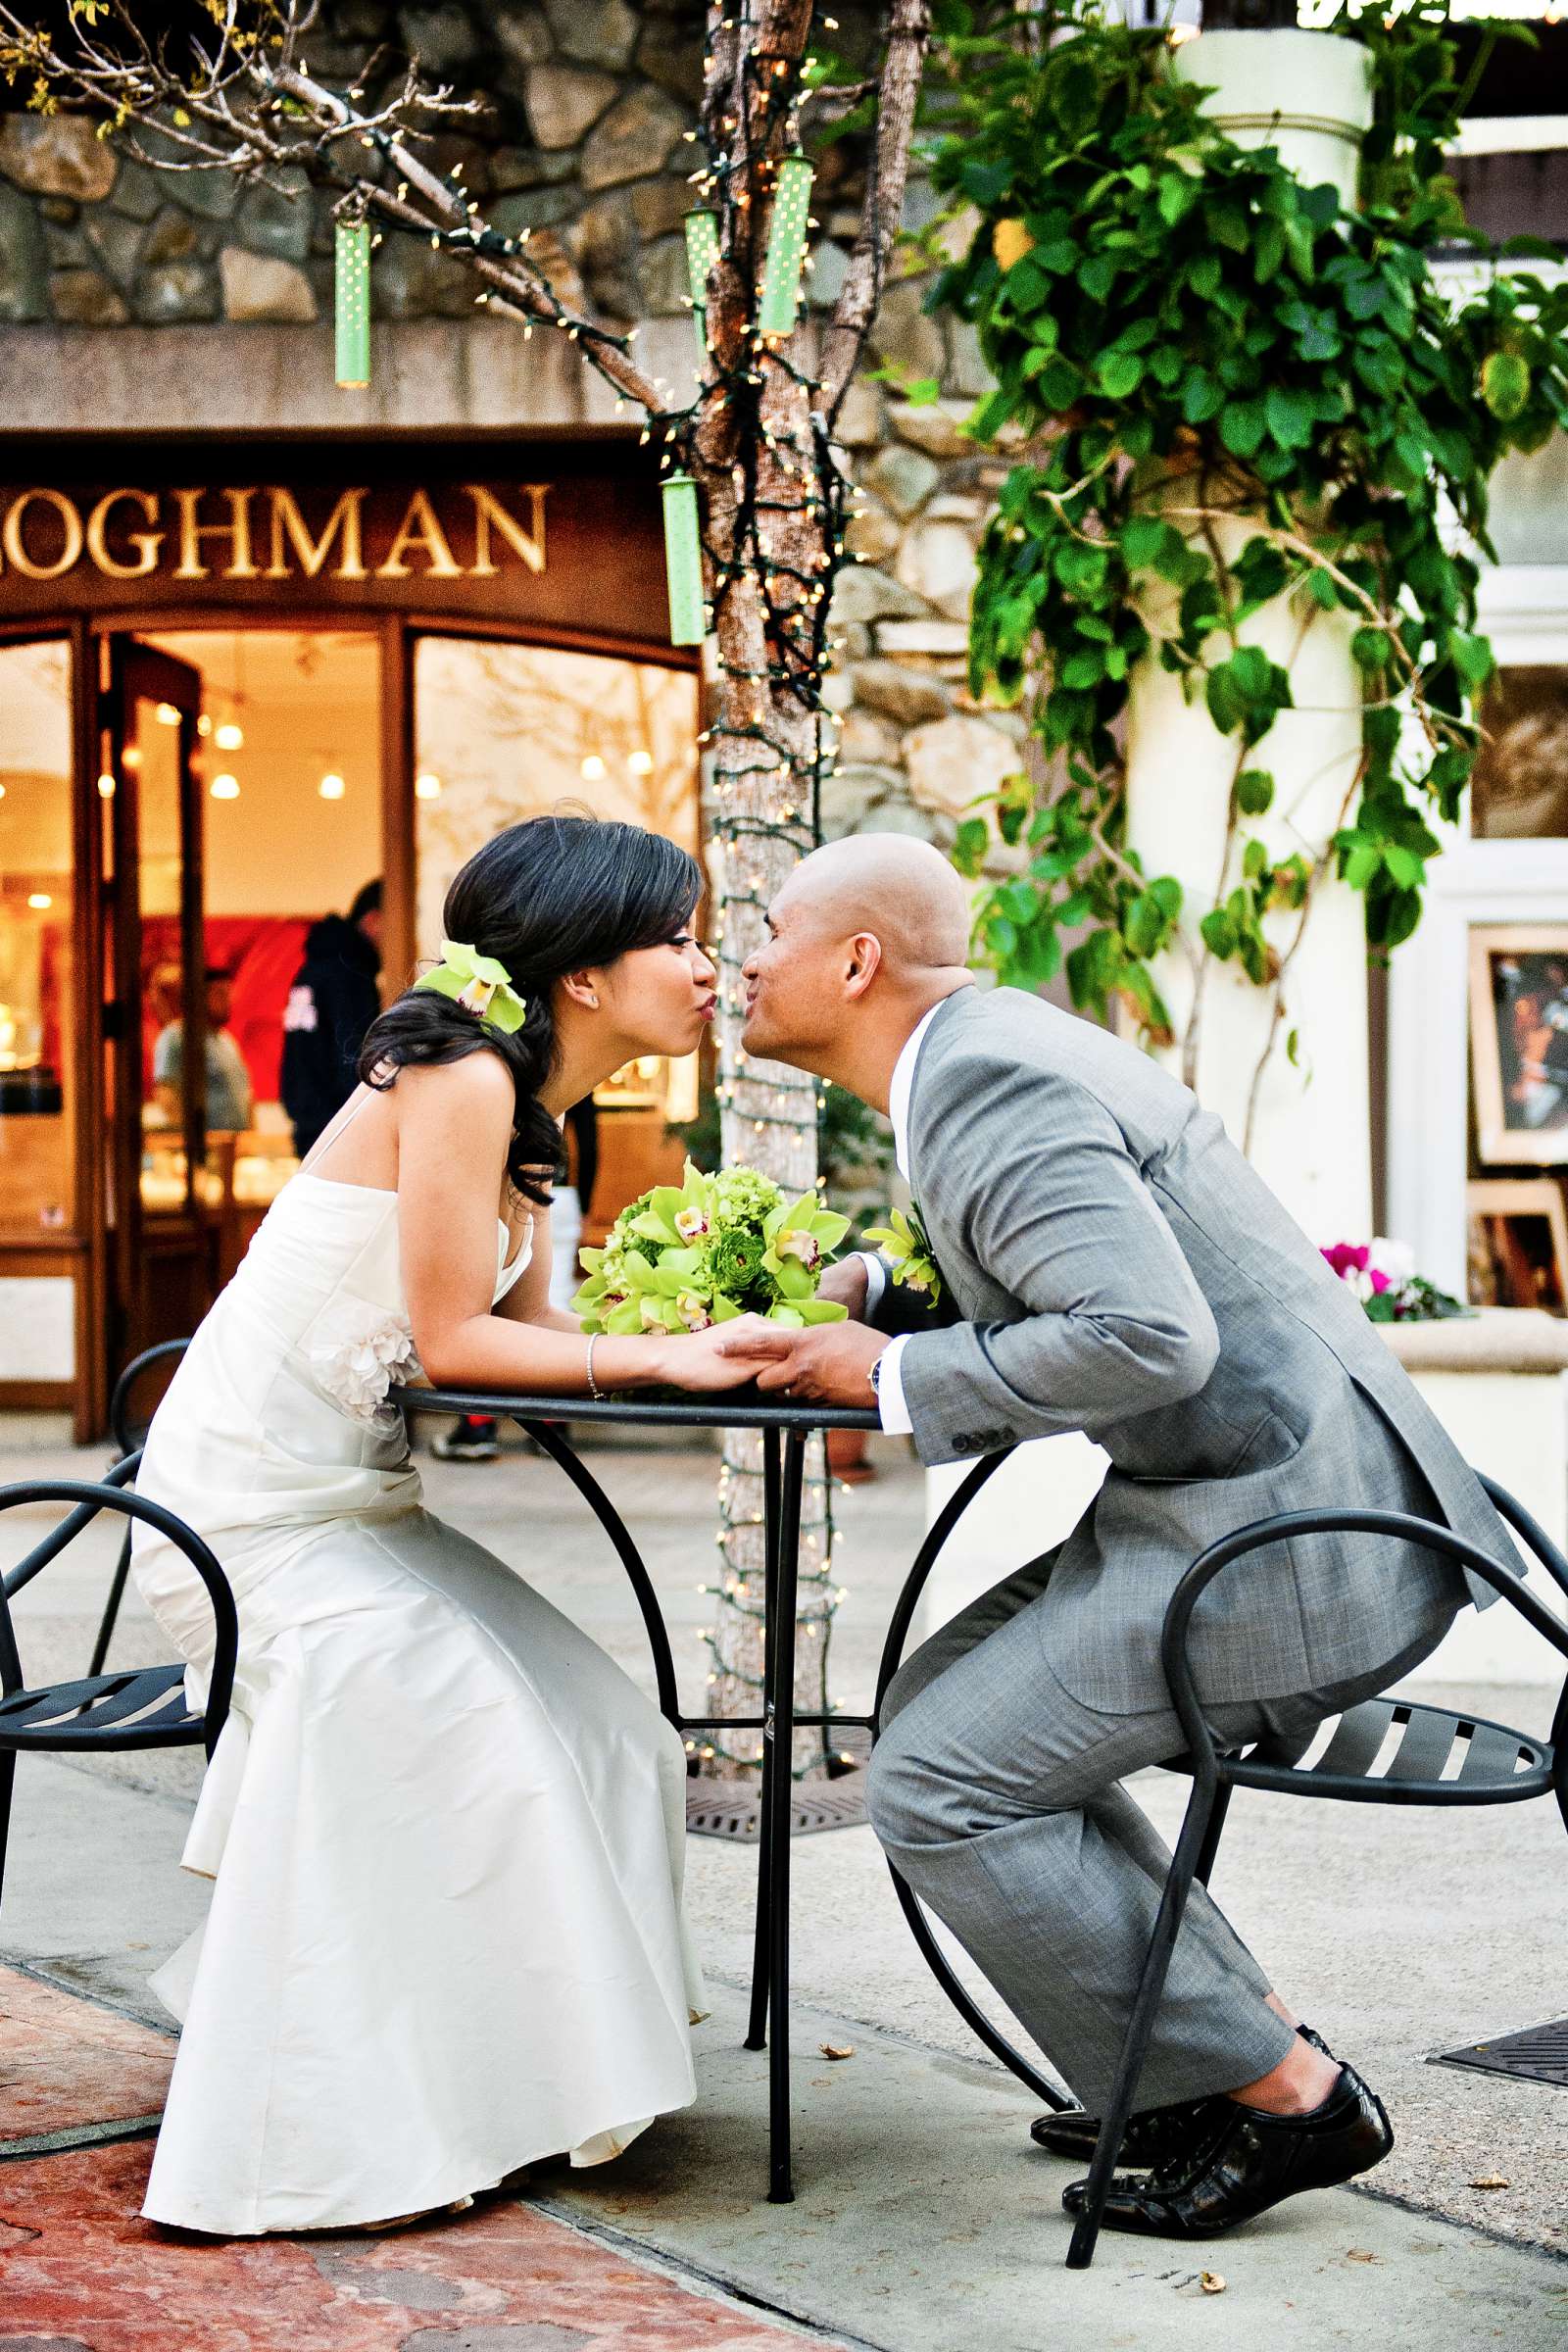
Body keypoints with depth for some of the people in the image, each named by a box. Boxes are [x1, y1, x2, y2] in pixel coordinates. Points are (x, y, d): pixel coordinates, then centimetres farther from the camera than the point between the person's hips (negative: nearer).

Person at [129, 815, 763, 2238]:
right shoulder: (460, 1080, -19)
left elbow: (534, 1329, 3)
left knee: (587, 1737, 6)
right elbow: (455, 1338, -21)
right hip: (255, 1513, -10)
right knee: (463, 1765, -12)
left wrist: (724, 1320, -9)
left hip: (355, 1502, 10)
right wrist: (664, 1356, -19)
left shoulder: (527, 1102, 10)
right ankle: (312, 2151, 1)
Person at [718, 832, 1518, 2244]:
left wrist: (896, 1378, -17)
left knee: (943, 1789, -8)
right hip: (1252, 1498, 11)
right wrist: (874, 1305, 8)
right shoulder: (991, 1047, 15)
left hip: (1280, 1532, -11)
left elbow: (1148, 1336, -28)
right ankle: (1247, 2042, 18)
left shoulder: (987, 1082, -17)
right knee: (940, 1710, 16)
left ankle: (1275, 2099, 2)